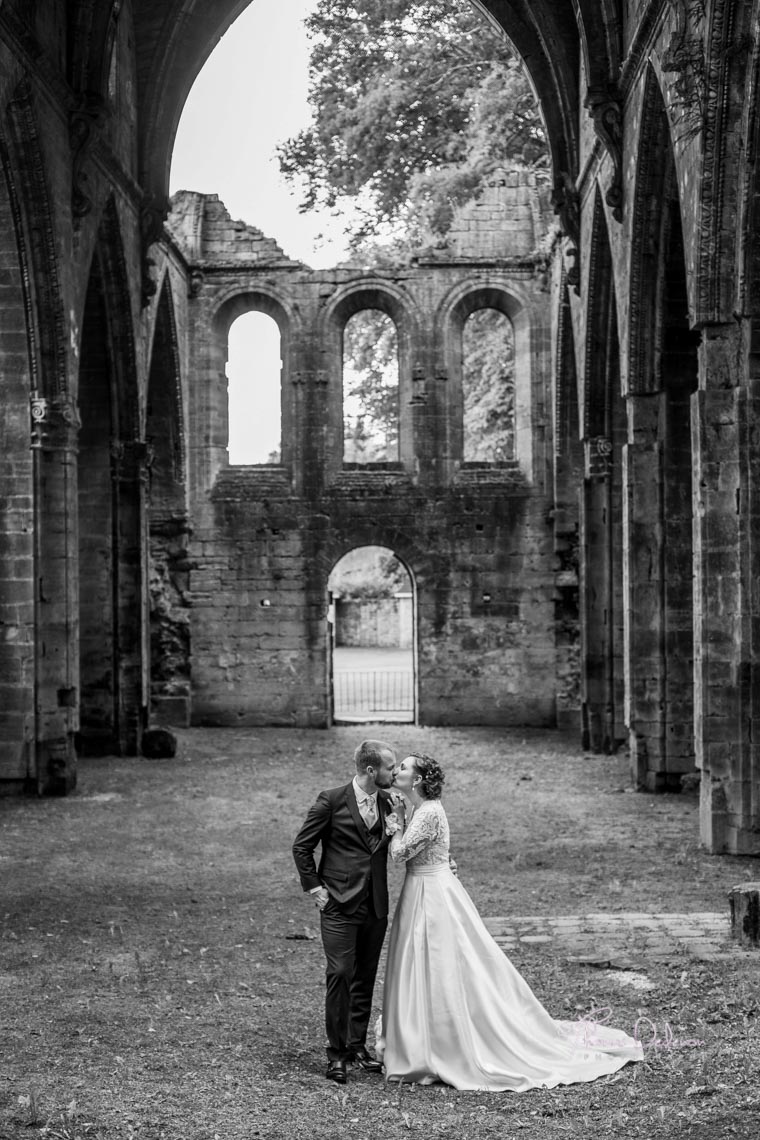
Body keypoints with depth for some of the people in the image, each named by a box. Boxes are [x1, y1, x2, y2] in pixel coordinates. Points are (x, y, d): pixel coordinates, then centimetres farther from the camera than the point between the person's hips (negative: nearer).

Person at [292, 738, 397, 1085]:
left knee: (365, 978, 10)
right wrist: (314, 888, -5)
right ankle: (336, 1053, 2)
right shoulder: (331, 800, -7)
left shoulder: (387, 802, 8)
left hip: (375, 907, 5)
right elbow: (301, 847, -1)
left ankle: (357, 1046, 22)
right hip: (339, 904, -5)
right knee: (340, 975, -6)